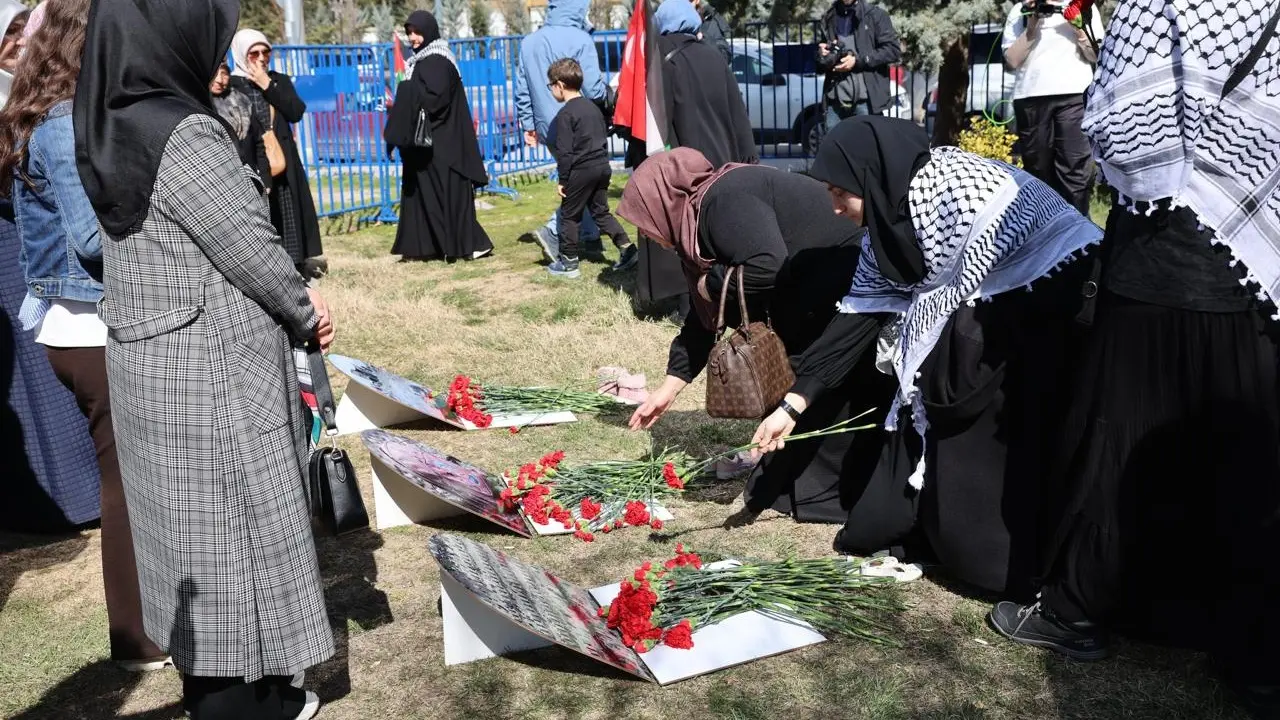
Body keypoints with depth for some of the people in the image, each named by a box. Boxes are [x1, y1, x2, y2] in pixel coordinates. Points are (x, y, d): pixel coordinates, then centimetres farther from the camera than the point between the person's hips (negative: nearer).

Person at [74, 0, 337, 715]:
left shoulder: (113, 128, 6)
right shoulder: (186, 137, -21)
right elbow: (254, 253, -17)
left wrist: (296, 293, 2)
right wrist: (308, 317, 1)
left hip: (149, 363, 9)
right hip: (214, 372, -8)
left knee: (190, 536, 18)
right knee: (235, 532, 5)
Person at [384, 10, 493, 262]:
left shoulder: (438, 62, -14)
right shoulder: (422, 60, 14)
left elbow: (435, 98, -23)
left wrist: (407, 89, -15)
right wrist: (399, 103, 5)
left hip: (439, 141, -10)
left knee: (445, 192, -6)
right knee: (422, 192, 10)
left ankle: (470, 244, -1)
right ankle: (427, 245, 14)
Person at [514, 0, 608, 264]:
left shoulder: (529, 41, 8)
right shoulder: (580, 39, -13)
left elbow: (522, 89, 10)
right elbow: (594, 89, -15)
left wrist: (527, 124, 17)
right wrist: (606, 94, 7)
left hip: (547, 126, 7)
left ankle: (590, 237, 21)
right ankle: (553, 232, -11)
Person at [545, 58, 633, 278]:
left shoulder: (565, 114, -12)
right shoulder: (592, 106, 13)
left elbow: (565, 152, -15)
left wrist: (563, 180, -10)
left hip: (580, 171, -8)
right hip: (602, 166, 8)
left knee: (569, 215, 4)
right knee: (601, 211, 16)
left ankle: (568, 262, 9)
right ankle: (627, 248, 7)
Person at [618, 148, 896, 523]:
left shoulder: (724, 200, -18)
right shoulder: (701, 217, 12)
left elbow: (766, 267, -34)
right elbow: (707, 315, 19)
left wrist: (712, 284, -14)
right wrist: (668, 388, 23)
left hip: (854, 289, -10)